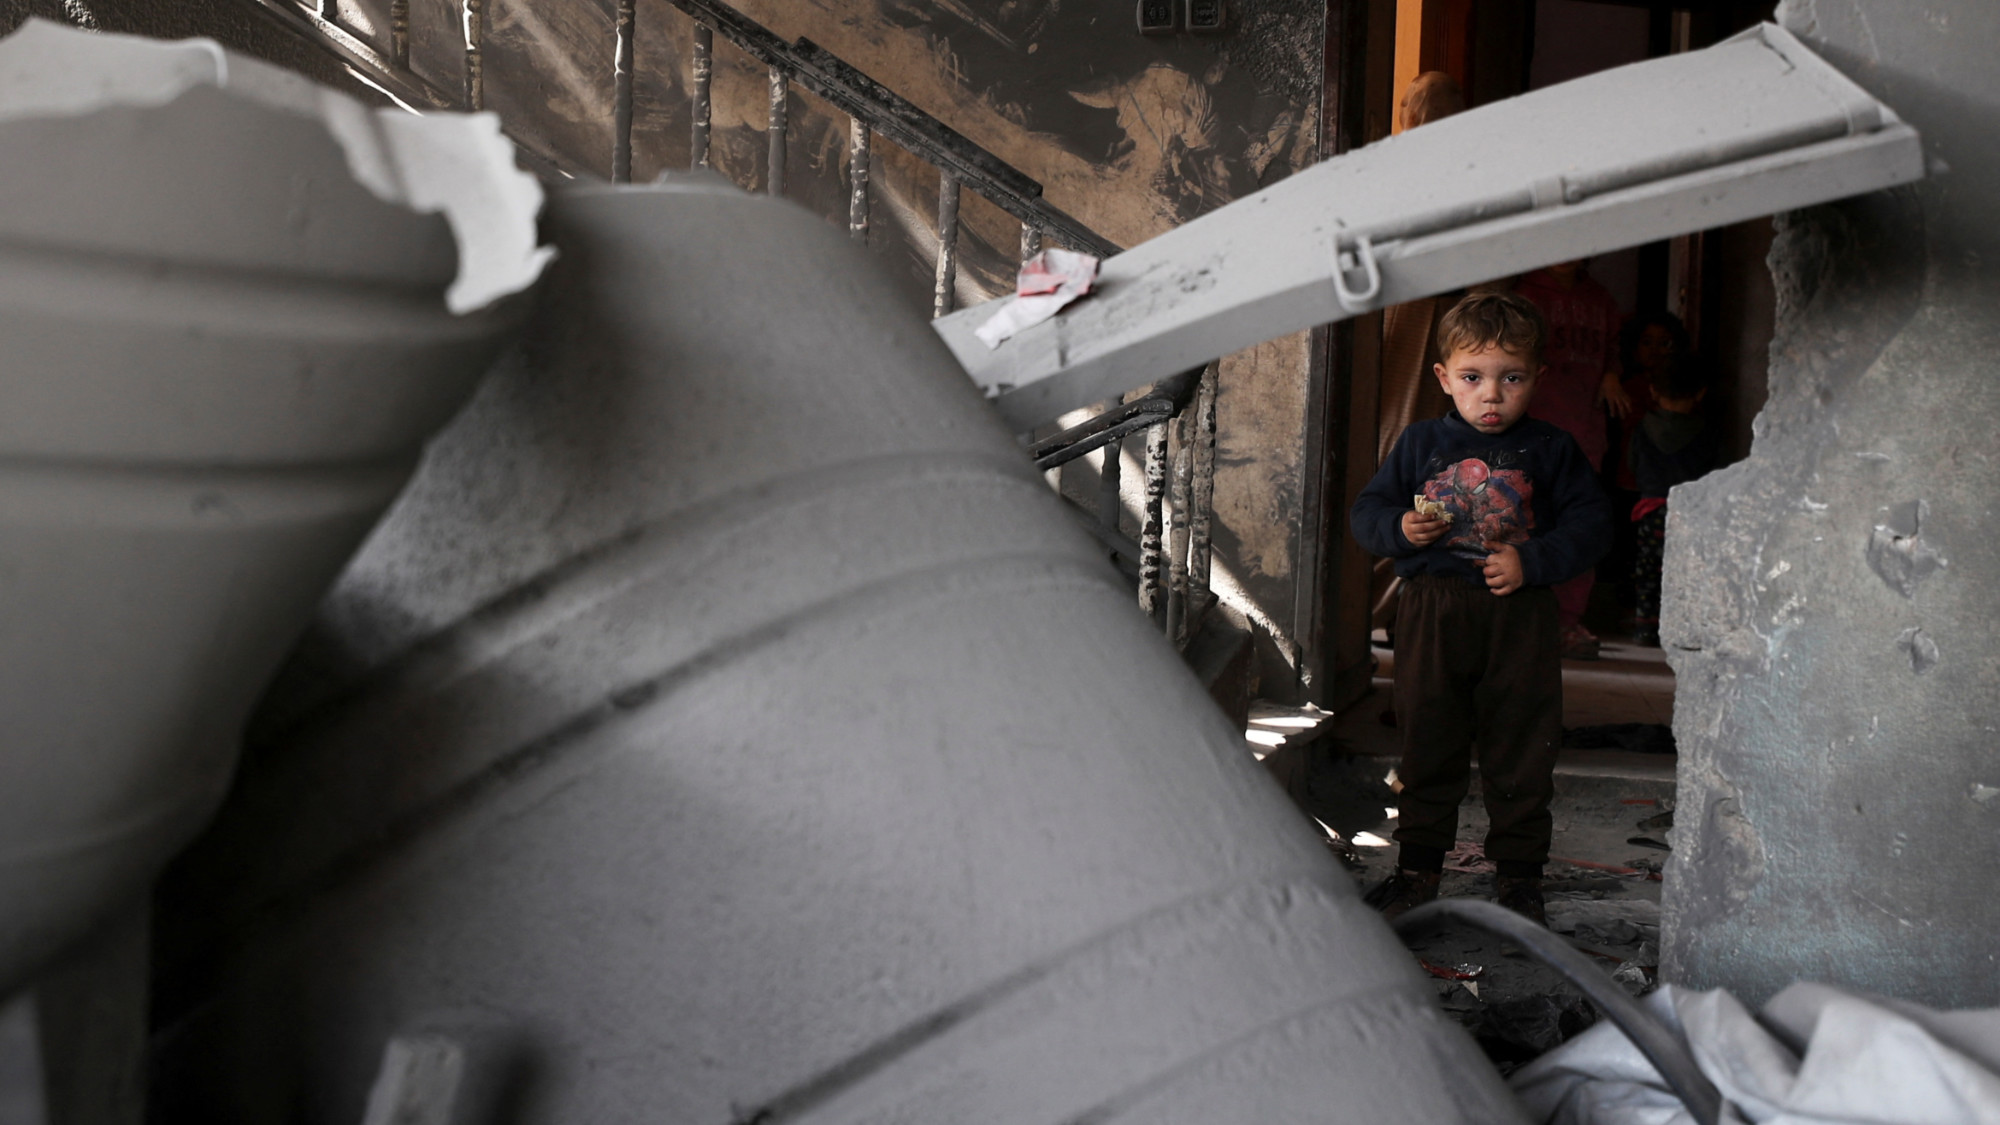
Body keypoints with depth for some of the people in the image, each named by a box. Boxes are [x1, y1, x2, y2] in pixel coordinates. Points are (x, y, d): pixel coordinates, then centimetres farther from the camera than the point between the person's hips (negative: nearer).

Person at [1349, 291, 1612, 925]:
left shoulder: (1551, 451, 3)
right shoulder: (1421, 444, 7)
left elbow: (1591, 523, 0)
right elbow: (1366, 511, 10)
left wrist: (1532, 562, -13)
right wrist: (1399, 528, -12)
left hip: (1520, 616, -1)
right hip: (1432, 613, 1)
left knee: (1521, 751, 5)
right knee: (1427, 746, 10)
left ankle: (1520, 875, 19)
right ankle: (1419, 867, 23)